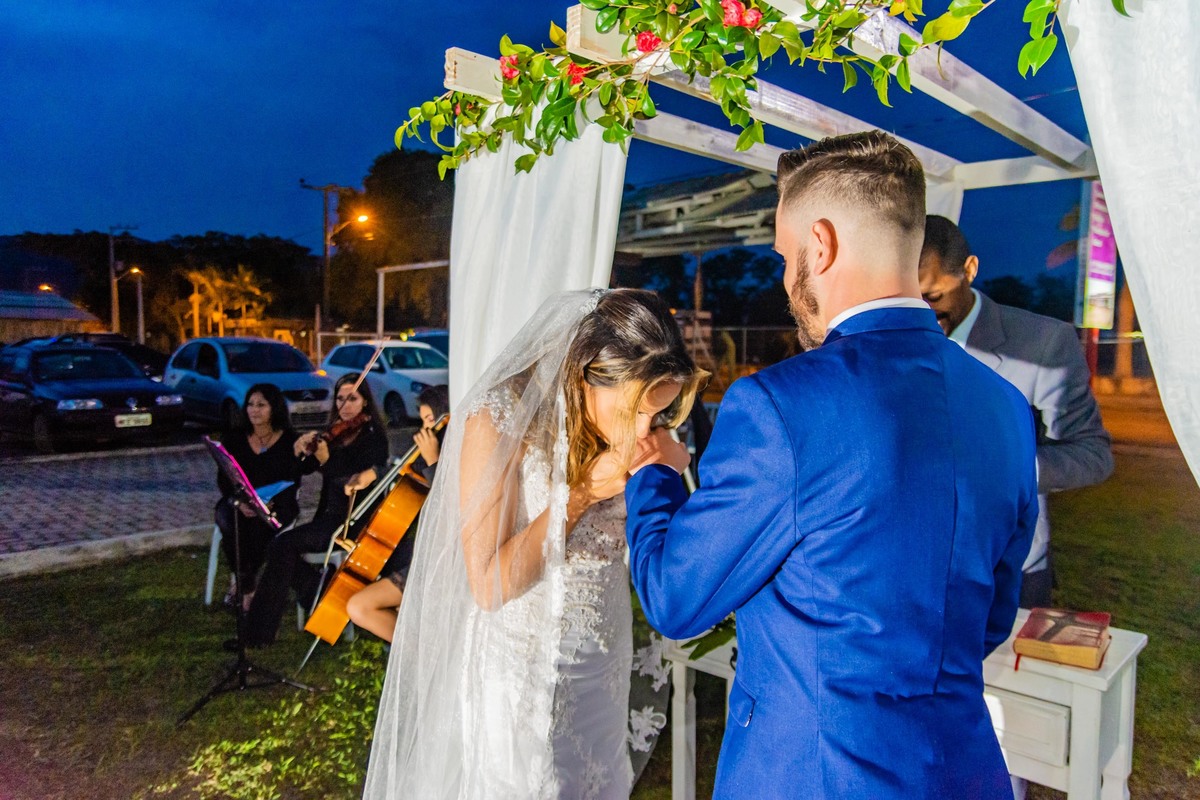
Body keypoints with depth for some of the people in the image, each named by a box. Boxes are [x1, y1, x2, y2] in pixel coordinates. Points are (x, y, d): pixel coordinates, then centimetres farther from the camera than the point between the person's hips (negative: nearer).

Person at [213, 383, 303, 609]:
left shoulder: (290, 441, -2)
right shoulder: (234, 439, 6)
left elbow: (292, 483, -6)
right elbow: (223, 479, 2)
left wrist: (269, 503, -25)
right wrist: (238, 502, -19)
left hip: (276, 505, -2)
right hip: (236, 503, 2)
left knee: (259, 526, -34)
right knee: (230, 525, -31)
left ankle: (244, 582, -11)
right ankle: (239, 580, -9)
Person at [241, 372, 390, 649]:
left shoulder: (374, 437, -7)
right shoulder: (336, 434, 13)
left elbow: (357, 484, -18)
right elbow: (305, 469, 13)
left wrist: (327, 460, -30)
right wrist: (299, 452, -7)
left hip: (354, 521, -7)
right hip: (330, 515, 7)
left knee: (284, 545, -20)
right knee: (280, 548, -16)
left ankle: (260, 633, -11)